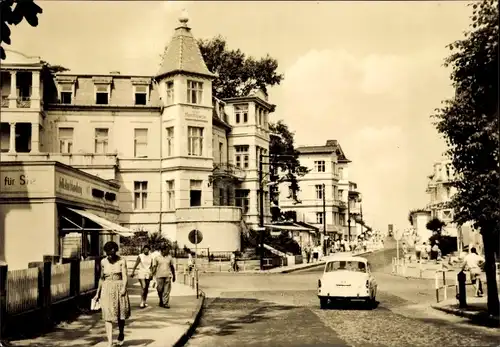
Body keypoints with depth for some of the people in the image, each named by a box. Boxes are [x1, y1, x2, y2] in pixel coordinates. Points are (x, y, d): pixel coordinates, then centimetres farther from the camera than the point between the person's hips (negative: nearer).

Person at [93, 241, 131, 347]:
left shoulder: (121, 261, -6)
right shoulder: (103, 262, 4)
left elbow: (124, 276, -11)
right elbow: (102, 278, 12)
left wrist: (123, 288, -28)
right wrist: (98, 293, 13)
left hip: (119, 288, -2)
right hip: (107, 290, 2)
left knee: (121, 314, 9)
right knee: (108, 316, -6)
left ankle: (121, 333, 37)